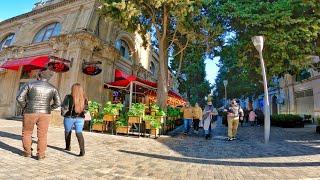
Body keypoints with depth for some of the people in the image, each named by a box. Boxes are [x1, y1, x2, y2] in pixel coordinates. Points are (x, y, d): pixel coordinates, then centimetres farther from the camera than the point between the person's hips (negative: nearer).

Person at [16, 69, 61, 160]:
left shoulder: (29, 84, -4)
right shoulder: (52, 88, 1)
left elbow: (19, 98, -11)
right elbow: (58, 103, -1)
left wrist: (24, 108, 6)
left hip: (30, 113, -1)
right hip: (44, 114, 1)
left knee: (27, 133, 20)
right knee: (42, 135, 9)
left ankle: (27, 152, 28)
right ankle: (40, 155, 12)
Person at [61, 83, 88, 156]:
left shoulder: (69, 97, -13)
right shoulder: (84, 99, -4)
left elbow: (64, 108, -7)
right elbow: (86, 109, 3)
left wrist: (64, 114, 12)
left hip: (69, 117, -1)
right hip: (80, 118, 2)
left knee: (67, 132, 21)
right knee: (79, 133, 3)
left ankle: (68, 147, 36)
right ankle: (82, 150, -9)